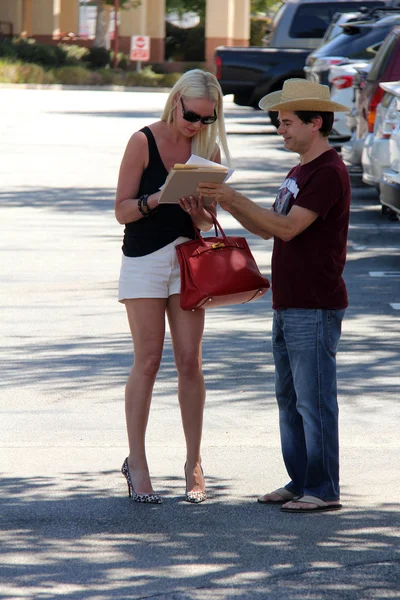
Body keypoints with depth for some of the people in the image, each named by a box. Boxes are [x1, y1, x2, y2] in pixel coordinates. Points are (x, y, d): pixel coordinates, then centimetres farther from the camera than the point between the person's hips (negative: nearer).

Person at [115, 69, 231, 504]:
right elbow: (122, 210, -7)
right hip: (145, 259, -3)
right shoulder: (144, 142, -6)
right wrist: (158, 199, -25)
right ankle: (136, 463, 4)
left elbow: (209, 221, 8)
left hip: (188, 258, 3)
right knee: (147, 362, -4)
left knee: (190, 362, 1)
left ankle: (193, 464, 7)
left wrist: (199, 212, -15)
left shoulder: (208, 149, 5)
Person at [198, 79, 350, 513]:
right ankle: (300, 482, 19)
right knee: (289, 398, 13)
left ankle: (323, 490, -3)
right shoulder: (299, 172, 18)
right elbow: (265, 229, 19)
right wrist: (229, 204, 5)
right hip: (288, 306, 10)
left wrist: (234, 198, -20)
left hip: (315, 309, -10)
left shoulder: (329, 172, -14)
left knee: (314, 399, -7)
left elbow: (288, 227, -21)